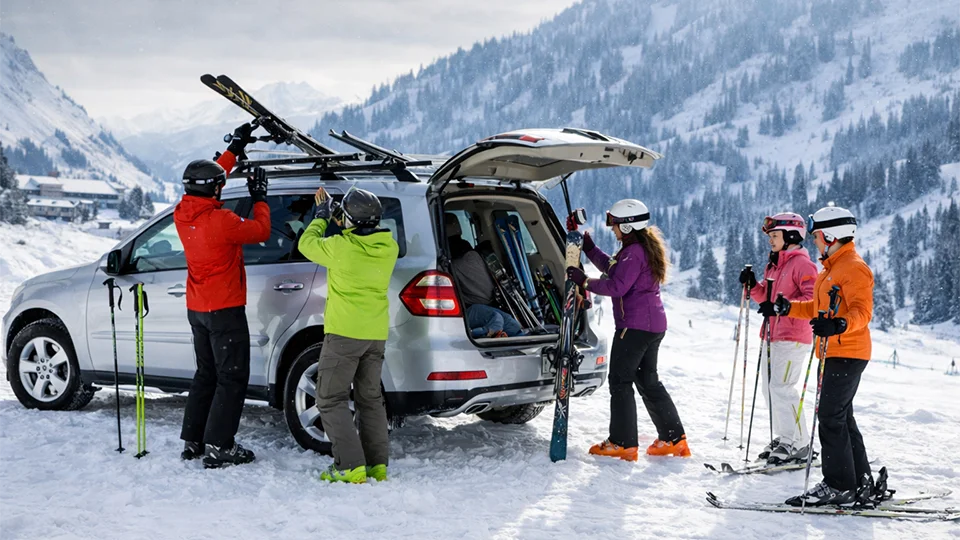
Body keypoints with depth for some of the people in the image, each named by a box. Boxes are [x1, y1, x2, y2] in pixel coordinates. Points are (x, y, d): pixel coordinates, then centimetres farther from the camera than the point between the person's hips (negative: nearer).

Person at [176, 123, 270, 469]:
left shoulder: (182, 215, 1)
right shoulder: (221, 221, -23)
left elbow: (211, 178, 16)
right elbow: (260, 231, -10)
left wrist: (235, 148, 21)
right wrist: (259, 198, 4)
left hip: (197, 309, 8)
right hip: (225, 310, -8)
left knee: (207, 373, 19)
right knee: (232, 378, -1)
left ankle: (193, 440, 22)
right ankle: (218, 448, -2)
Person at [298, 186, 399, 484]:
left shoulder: (341, 247, -18)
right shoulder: (388, 248, -1)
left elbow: (306, 244, 1)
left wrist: (321, 217, 16)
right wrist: (336, 217, 18)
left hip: (345, 332, -6)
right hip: (376, 333, 6)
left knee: (330, 400, 2)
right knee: (370, 398, 17)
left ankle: (350, 467, -6)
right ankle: (378, 465, 16)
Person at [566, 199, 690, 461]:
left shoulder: (634, 251, -16)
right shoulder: (645, 247, 16)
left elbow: (616, 286, -23)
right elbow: (612, 268, 23)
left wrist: (584, 281, -15)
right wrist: (589, 247, 21)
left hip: (634, 325, -10)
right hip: (653, 324, 10)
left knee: (620, 381, -3)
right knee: (648, 380, 16)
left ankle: (623, 444, -2)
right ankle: (674, 438, 16)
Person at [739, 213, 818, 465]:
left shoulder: (802, 263, -11)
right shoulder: (774, 265, 18)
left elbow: (813, 298, -21)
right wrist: (752, 286, 6)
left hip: (793, 336, -10)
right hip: (773, 335, 10)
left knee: (781, 387, -13)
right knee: (770, 387, 11)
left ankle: (799, 444, -6)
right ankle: (783, 438, 21)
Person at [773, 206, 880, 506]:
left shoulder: (854, 268, -13)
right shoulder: (830, 269, 19)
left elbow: (862, 311, -23)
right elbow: (819, 308, 26)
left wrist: (837, 325, -40)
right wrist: (788, 308, 15)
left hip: (847, 353, -11)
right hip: (832, 354, 11)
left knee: (831, 417, -10)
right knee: (841, 417, 13)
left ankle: (839, 486, -6)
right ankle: (862, 482, 19)